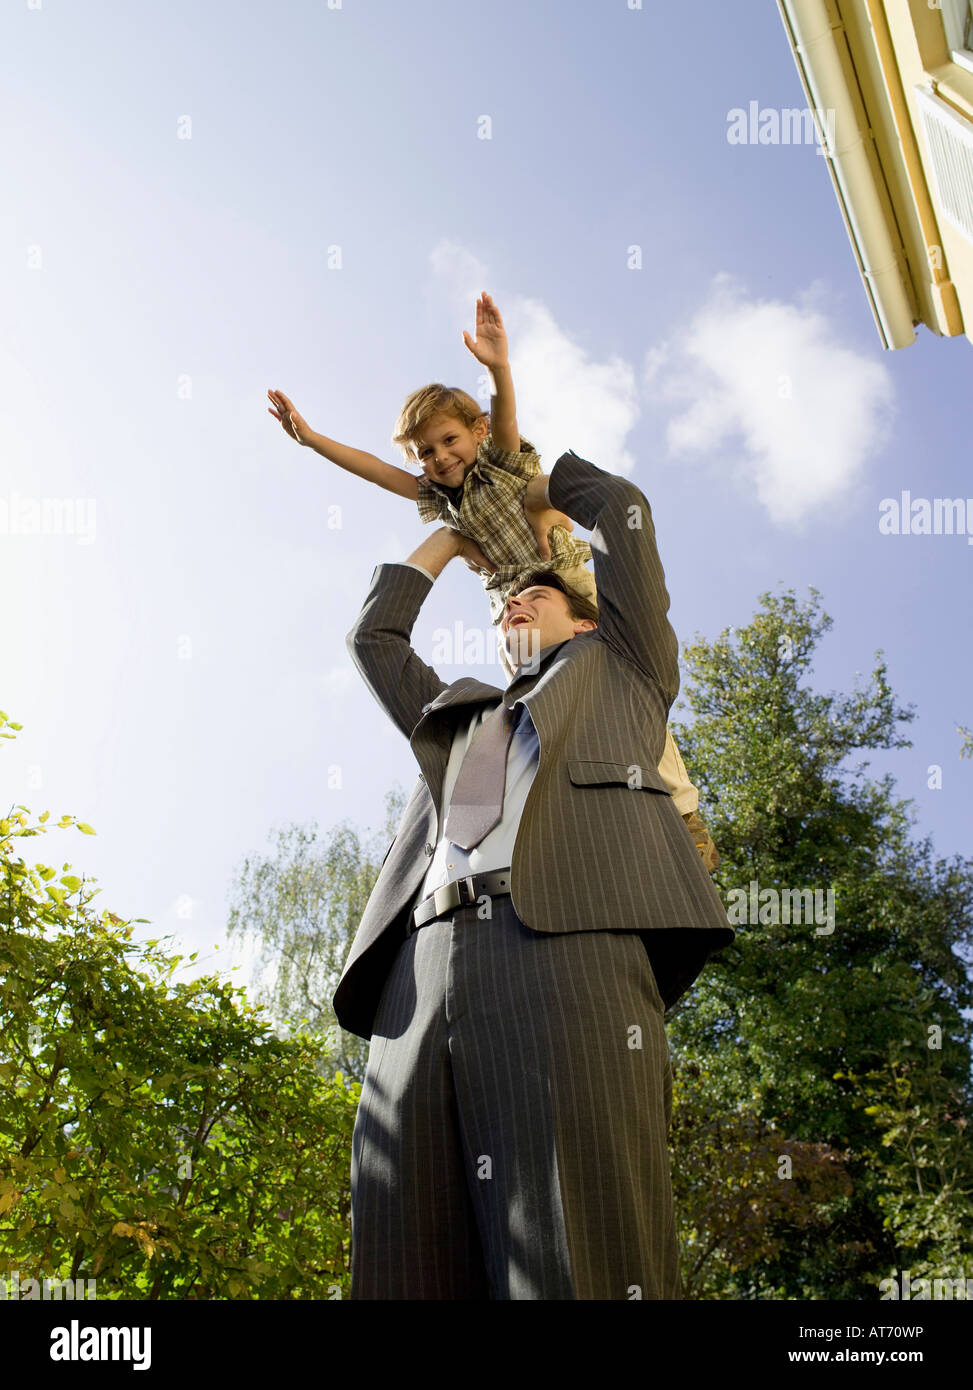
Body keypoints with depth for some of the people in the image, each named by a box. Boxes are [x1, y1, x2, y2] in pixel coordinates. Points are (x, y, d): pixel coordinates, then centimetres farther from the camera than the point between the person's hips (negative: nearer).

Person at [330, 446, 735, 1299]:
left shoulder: (619, 668, 32)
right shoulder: (462, 715, 42)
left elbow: (623, 510, 32)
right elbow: (373, 638, 51)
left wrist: (540, 486, 51)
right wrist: (449, 540, 59)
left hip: (569, 938, -4)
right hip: (430, 963, 5)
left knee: (581, 1255, -21)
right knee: (411, 1252, -11)